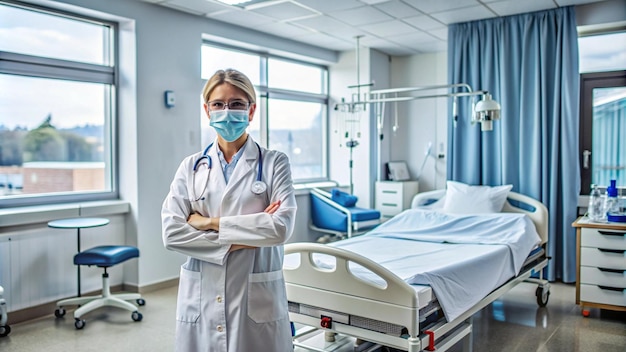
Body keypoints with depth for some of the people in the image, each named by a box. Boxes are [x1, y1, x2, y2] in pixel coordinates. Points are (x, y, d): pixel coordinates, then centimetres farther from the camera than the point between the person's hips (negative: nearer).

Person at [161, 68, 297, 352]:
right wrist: (237, 242, -13)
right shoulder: (191, 166, 5)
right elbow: (172, 232, -5)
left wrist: (210, 223, -12)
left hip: (257, 298, -2)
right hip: (201, 298, 2)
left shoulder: (274, 163, -2)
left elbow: (282, 227, -15)